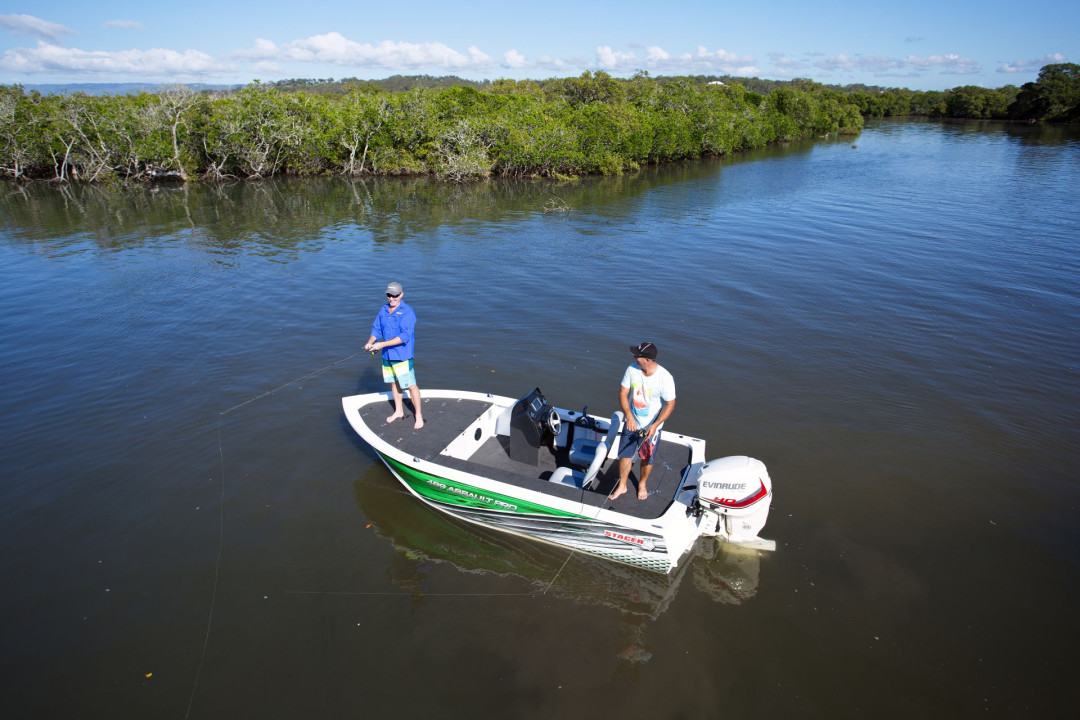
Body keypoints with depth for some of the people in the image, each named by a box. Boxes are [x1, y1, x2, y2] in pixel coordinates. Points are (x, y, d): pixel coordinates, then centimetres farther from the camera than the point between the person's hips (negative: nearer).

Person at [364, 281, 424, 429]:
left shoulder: (407, 312, -16)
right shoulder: (383, 310, 7)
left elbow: (405, 336, -23)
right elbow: (376, 329, 12)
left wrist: (382, 344, -25)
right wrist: (370, 342, -10)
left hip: (402, 355, -7)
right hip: (387, 355, 7)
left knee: (411, 385, -3)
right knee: (394, 383, 19)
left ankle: (418, 416, 9)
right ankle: (398, 411, 36)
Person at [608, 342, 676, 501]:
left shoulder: (665, 378, -23)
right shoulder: (632, 370, -13)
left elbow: (670, 404, -15)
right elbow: (623, 393, -6)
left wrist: (655, 425, -22)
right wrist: (629, 416, -18)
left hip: (651, 427, -2)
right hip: (631, 423, 3)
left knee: (647, 459, 14)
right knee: (625, 455, 11)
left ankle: (642, 484, 42)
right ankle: (622, 485, 33)